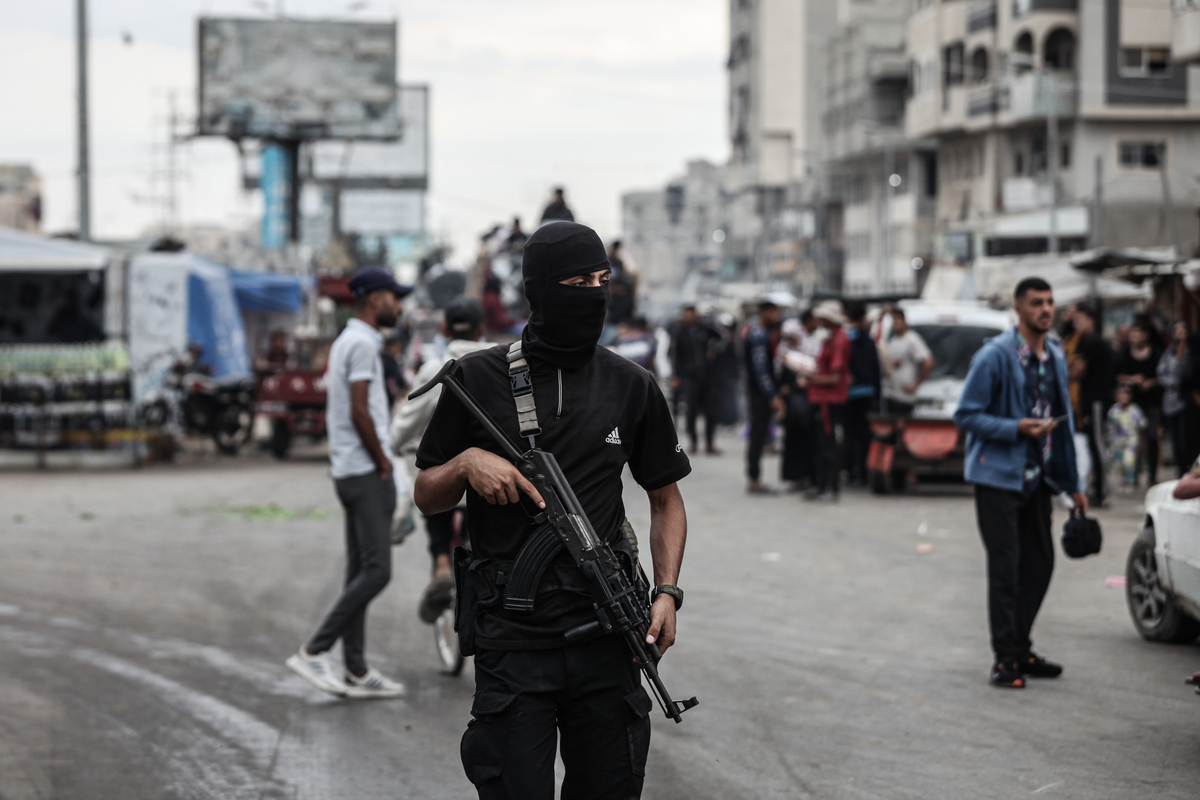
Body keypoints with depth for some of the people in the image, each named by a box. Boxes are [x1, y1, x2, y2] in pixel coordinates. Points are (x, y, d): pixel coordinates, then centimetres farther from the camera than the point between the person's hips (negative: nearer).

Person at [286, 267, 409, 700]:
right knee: (376, 571, -11)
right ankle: (314, 652, -9)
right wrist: (383, 462, -11)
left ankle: (356, 672, 10)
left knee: (359, 571, 9)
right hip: (366, 472, -10)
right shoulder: (362, 343, -13)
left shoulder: (346, 341, 18)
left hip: (350, 470, 10)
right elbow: (360, 413, -20)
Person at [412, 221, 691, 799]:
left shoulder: (632, 387, 7)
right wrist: (467, 463, -13)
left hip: (606, 639, 2)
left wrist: (667, 592, 1)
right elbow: (427, 497, 9)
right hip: (512, 639, -2)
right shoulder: (478, 379, 1)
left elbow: (665, 498, 15)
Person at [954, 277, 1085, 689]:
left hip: (1037, 477, 7)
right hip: (998, 475, -7)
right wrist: (1017, 429, -24)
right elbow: (966, 415, -12)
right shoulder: (995, 356, -13)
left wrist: (1073, 484, 15)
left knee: (1039, 563, 10)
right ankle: (1006, 659, 1)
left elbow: (1064, 420, 16)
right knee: (1005, 566, -6)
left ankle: (1019, 649, 23)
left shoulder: (1055, 357, 9)